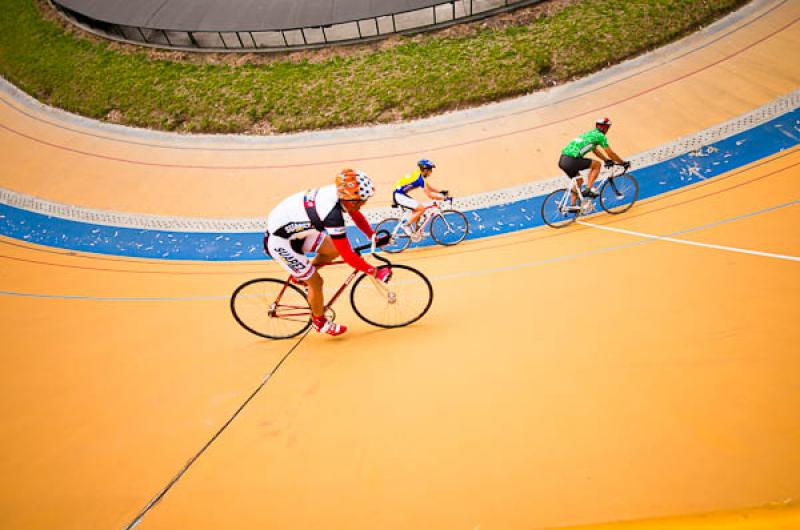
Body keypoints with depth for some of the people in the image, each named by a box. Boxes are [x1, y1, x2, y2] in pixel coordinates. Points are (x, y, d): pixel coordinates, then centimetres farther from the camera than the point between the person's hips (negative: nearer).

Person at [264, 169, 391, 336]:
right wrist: (376, 273, -23)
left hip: (294, 230, 8)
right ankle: (320, 322, 22)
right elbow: (348, 256, -31)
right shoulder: (333, 214, -36)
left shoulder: (339, 191, -11)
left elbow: (357, 215, 10)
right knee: (316, 281, -3)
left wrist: (373, 236, 3)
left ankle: (300, 275, 22)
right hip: (279, 241, -8)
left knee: (334, 250, 1)